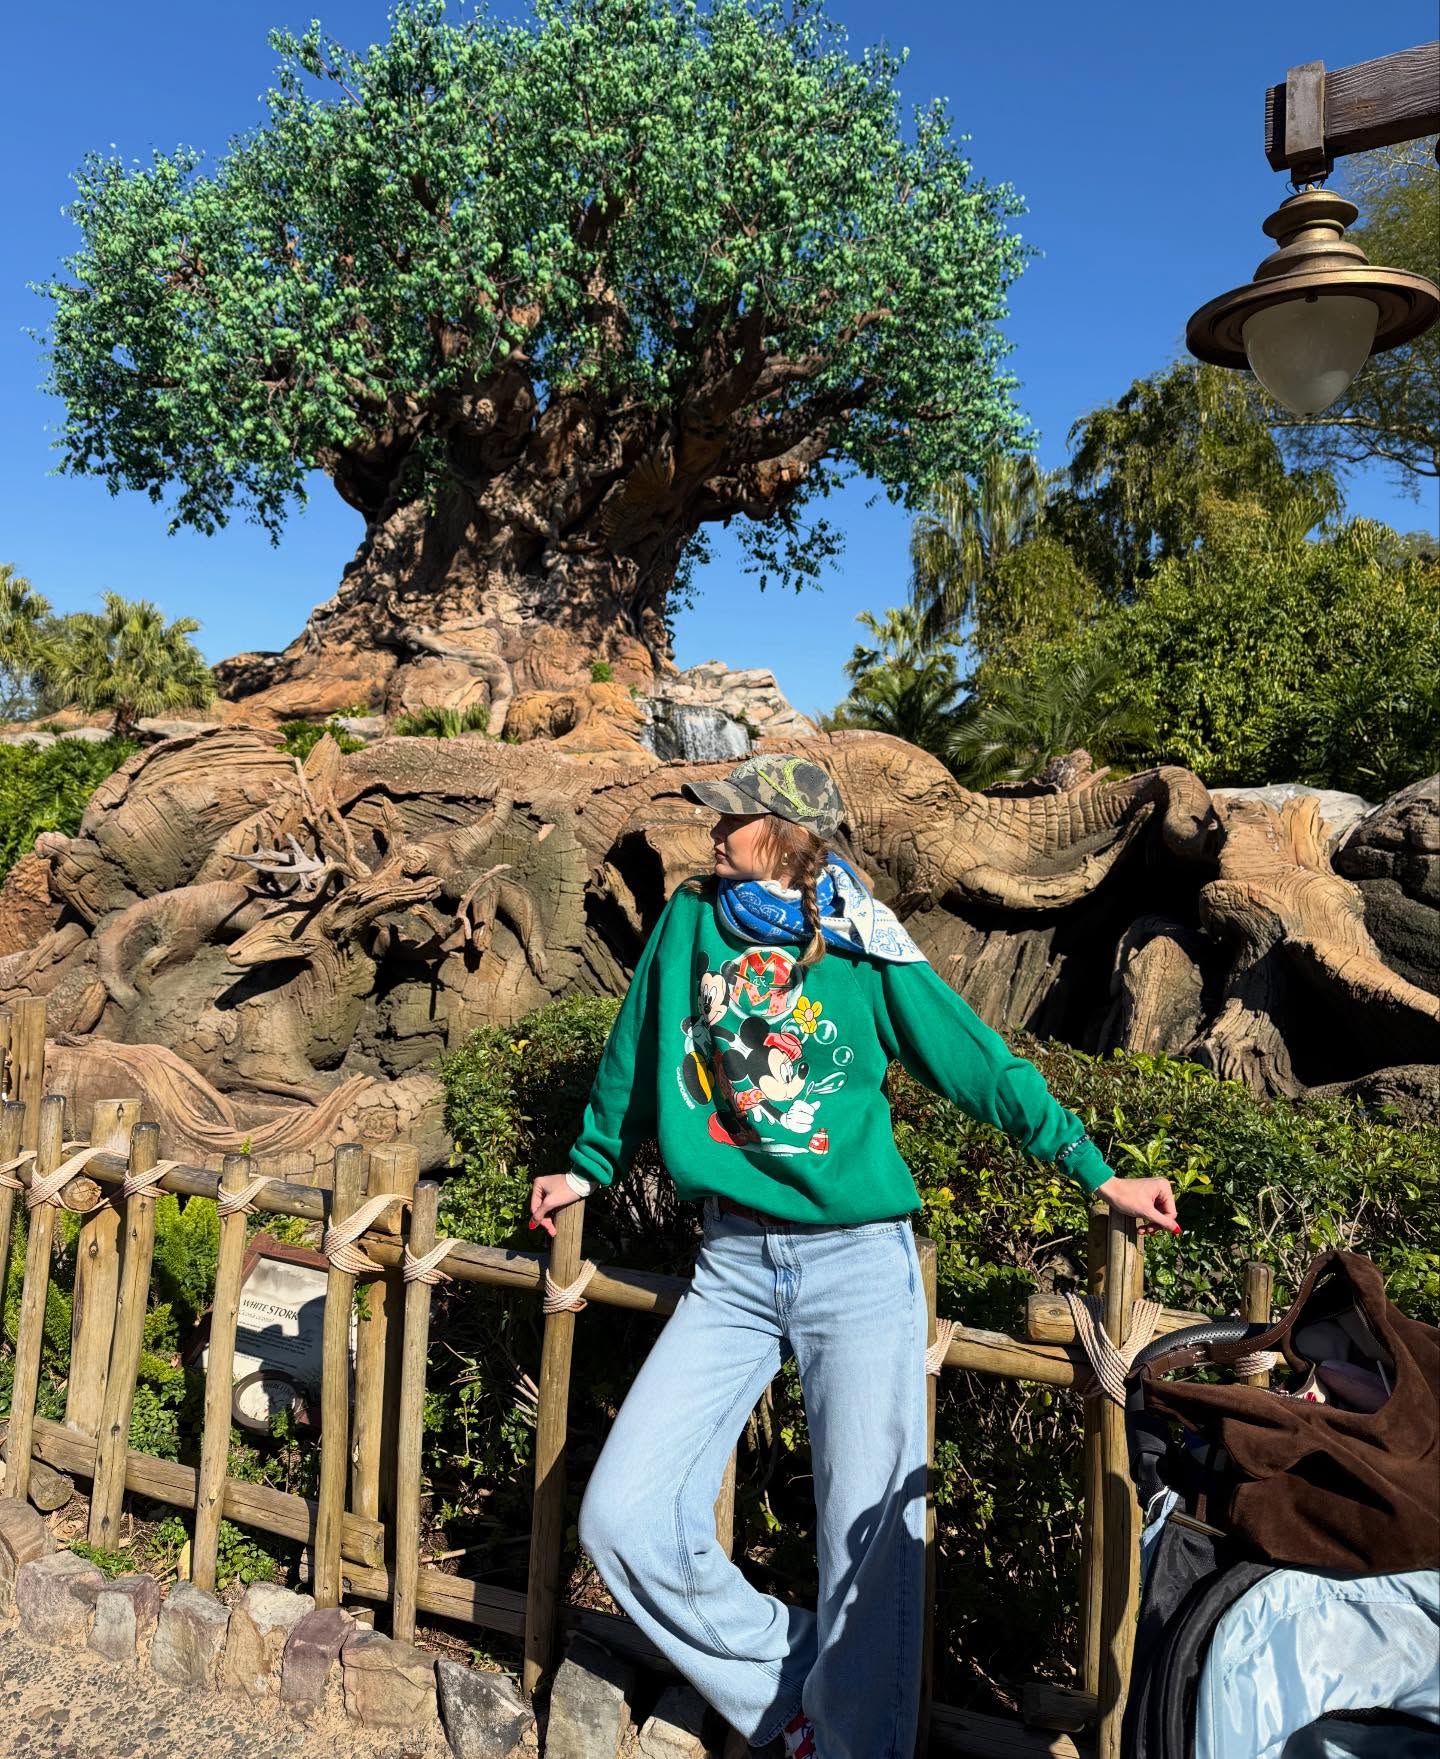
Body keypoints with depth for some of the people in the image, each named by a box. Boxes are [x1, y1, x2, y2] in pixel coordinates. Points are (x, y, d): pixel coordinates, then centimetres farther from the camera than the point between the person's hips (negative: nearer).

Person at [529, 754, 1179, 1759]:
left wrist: (1097, 1174, 2)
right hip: (732, 1269, 4)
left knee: (870, 1541, -3)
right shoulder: (691, 921, 4)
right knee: (623, 1516, -3)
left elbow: (981, 1064, 2)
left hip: (859, 1266, -3)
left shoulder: (861, 950, -4)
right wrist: (589, 1169, 28)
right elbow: (635, 1056, 18)